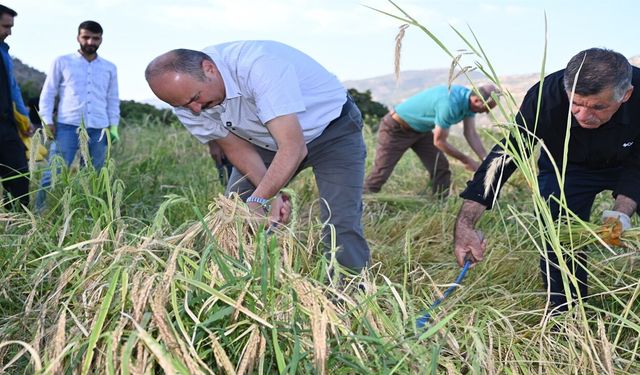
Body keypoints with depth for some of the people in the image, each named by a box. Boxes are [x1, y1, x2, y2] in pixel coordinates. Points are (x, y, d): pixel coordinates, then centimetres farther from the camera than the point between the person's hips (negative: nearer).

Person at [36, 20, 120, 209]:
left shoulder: (109, 68, 16)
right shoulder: (62, 62, 9)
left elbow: (113, 100, 19)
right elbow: (48, 94, 8)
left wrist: (114, 125, 9)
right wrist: (47, 121, -2)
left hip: (98, 130, 3)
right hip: (67, 126, -2)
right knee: (54, 173, -10)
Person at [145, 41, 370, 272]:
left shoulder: (259, 66, -37)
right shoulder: (184, 94, -16)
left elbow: (293, 149, -39)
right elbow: (237, 148, -9)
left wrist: (258, 200, -44)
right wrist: (271, 194, -21)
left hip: (332, 129, -6)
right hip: (266, 141, 6)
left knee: (341, 227, -19)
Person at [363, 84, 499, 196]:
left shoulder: (469, 100, -10)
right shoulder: (449, 105, -37)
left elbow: (471, 134, -2)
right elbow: (439, 142, -27)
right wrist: (466, 160, -16)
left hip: (421, 129, 9)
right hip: (395, 129, -9)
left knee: (441, 167, -1)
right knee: (381, 172, -5)